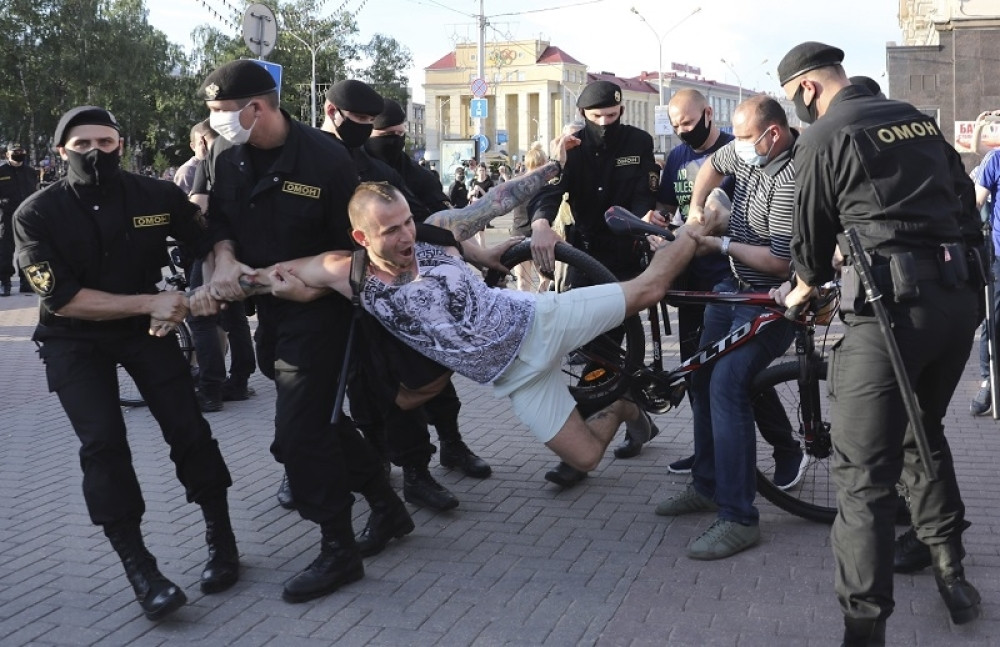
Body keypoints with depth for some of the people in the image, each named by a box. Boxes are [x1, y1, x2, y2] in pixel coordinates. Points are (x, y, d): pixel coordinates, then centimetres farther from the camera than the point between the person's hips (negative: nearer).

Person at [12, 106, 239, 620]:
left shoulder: (159, 196, -12)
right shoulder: (36, 215, -17)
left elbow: (211, 243, 2)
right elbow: (62, 299, -22)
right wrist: (150, 303, -27)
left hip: (144, 328, 2)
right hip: (73, 340, -2)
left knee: (187, 427, -5)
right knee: (103, 442, -16)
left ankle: (221, 540, 11)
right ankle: (138, 568, -9)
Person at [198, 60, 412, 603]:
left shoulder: (326, 159, -19)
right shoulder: (225, 155, 0)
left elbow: (349, 244, -12)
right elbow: (219, 218, 5)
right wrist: (225, 258, -15)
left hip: (318, 307, -7)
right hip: (270, 309, 7)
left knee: (298, 429, -8)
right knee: (318, 416, 15)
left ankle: (338, 551, 6)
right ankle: (386, 506, 33)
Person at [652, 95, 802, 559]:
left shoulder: (791, 180, -27)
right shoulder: (750, 149, 0)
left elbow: (780, 261, -28)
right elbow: (713, 165, 22)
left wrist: (721, 244, -18)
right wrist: (695, 211, 9)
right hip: (734, 289, 10)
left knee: (727, 385, -21)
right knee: (703, 378, 14)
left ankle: (739, 519, -17)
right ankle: (707, 487, 28)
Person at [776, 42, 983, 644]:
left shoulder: (823, 137, -2)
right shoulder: (919, 119, 17)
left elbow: (813, 232, 7)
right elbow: (966, 200, 18)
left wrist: (805, 287, 26)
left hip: (894, 304, -7)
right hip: (962, 295, 7)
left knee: (864, 470, -5)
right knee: (924, 431, 27)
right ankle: (951, 572, 33)